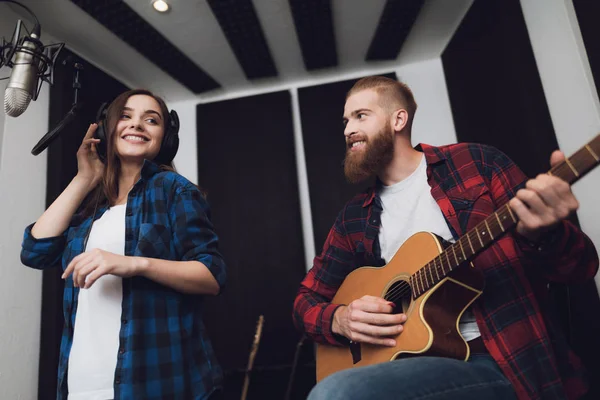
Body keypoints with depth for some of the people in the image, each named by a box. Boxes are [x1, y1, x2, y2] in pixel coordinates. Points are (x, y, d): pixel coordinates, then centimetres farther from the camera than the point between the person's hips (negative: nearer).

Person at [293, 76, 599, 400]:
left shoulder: (477, 163, 0)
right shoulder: (354, 218, 9)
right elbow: (307, 300, 13)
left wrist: (543, 236, -23)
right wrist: (341, 319, -9)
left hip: (510, 361, -2)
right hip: (424, 358, 3)